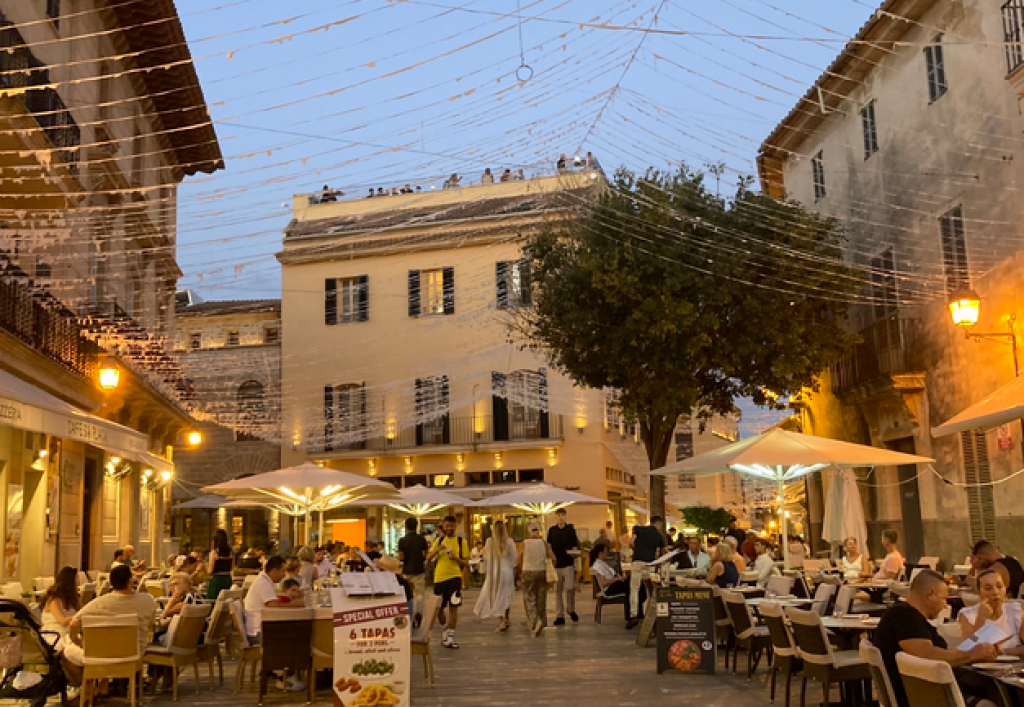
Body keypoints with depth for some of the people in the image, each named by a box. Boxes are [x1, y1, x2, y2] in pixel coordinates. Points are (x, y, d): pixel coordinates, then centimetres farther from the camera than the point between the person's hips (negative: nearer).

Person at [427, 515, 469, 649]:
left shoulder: (461, 542, 2)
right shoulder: (439, 541, 9)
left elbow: (466, 563, 2)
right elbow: (428, 557, 2)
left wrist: (456, 558, -17)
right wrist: (438, 549, -15)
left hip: (455, 577, -3)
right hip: (439, 577, 3)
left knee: (453, 607, -9)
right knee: (438, 608, 9)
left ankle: (450, 638, -1)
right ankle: (446, 630, 36)